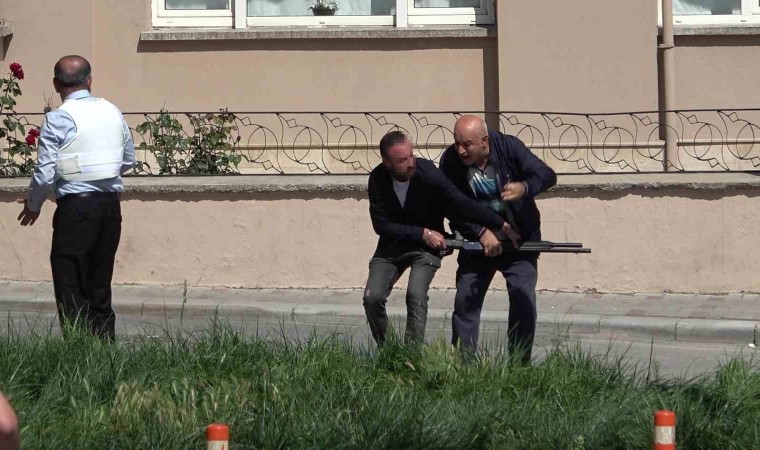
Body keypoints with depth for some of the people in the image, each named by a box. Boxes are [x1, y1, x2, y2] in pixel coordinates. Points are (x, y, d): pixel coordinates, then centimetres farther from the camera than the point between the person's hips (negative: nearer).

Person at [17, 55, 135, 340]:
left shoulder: (58, 119, -11)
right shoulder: (113, 113, 6)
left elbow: (45, 173, -11)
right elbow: (129, 160, 14)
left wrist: (33, 205, 6)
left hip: (75, 208, -6)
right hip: (111, 204, 6)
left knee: (71, 287, 1)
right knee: (100, 286, 15)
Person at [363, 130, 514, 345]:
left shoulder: (428, 173, -24)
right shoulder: (377, 180, -17)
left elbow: (462, 204, -23)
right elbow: (381, 224, -15)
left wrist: (502, 225, -28)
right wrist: (422, 233, -23)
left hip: (426, 247, -2)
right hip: (391, 245, 2)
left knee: (416, 294, -25)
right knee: (372, 297, -12)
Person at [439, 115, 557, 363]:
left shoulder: (509, 147, -16)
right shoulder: (450, 160, -13)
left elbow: (547, 175, -18)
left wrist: (525, 187, -40)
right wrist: (481, 233, -24)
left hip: (519, 240, -2)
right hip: (478, 241, 2)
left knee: (523, 300, -10)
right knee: (465, 300, -2)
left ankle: (519, 365, -1)